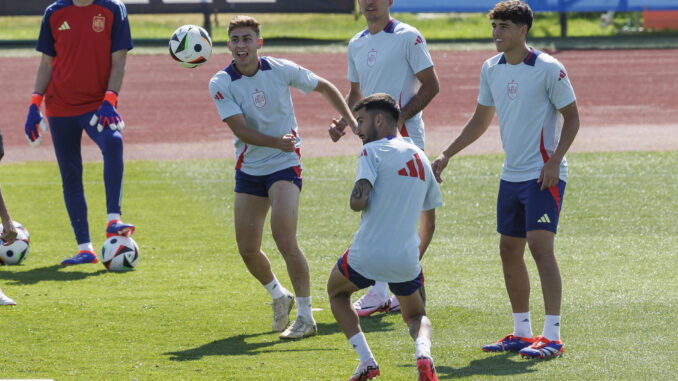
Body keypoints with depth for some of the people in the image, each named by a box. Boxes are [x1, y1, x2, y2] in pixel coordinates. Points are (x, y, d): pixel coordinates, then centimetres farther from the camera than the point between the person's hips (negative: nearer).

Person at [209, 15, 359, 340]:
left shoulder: (282, 70, -9)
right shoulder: (221, 84, -9)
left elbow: (325, 87, 7)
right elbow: (241, 130, -17)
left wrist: (352, 121, 0)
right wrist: (276, 141, -33)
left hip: (285, 165, -3)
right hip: (249, 169, 3)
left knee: (284, 240, -19)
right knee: (247, 249, 3)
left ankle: (305, 317, -9)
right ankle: (278, 296, 33)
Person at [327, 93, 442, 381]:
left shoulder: (373, 151, -5)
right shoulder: (421, 158, 15)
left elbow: (358, 201, -20)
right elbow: (430, 222, 21)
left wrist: (358, 199, 4)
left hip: (367, 256, -4)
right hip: (407, 258, 4)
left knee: (337, 292, 26)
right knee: (415, 315, 26)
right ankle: (423, 352, -10)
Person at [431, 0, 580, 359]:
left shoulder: (548, 69, -11)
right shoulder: (491, 69, 8)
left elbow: (571, 117, -7)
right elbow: (480, 120, 20)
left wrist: (555, 161, -18)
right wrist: (446, 155, 15)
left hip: (543, 175, -7)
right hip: (511, 175, 7)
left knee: (540, 247, -16)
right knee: (509, 251, 9)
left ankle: (552, 336, -17)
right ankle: (522, 332, 20)